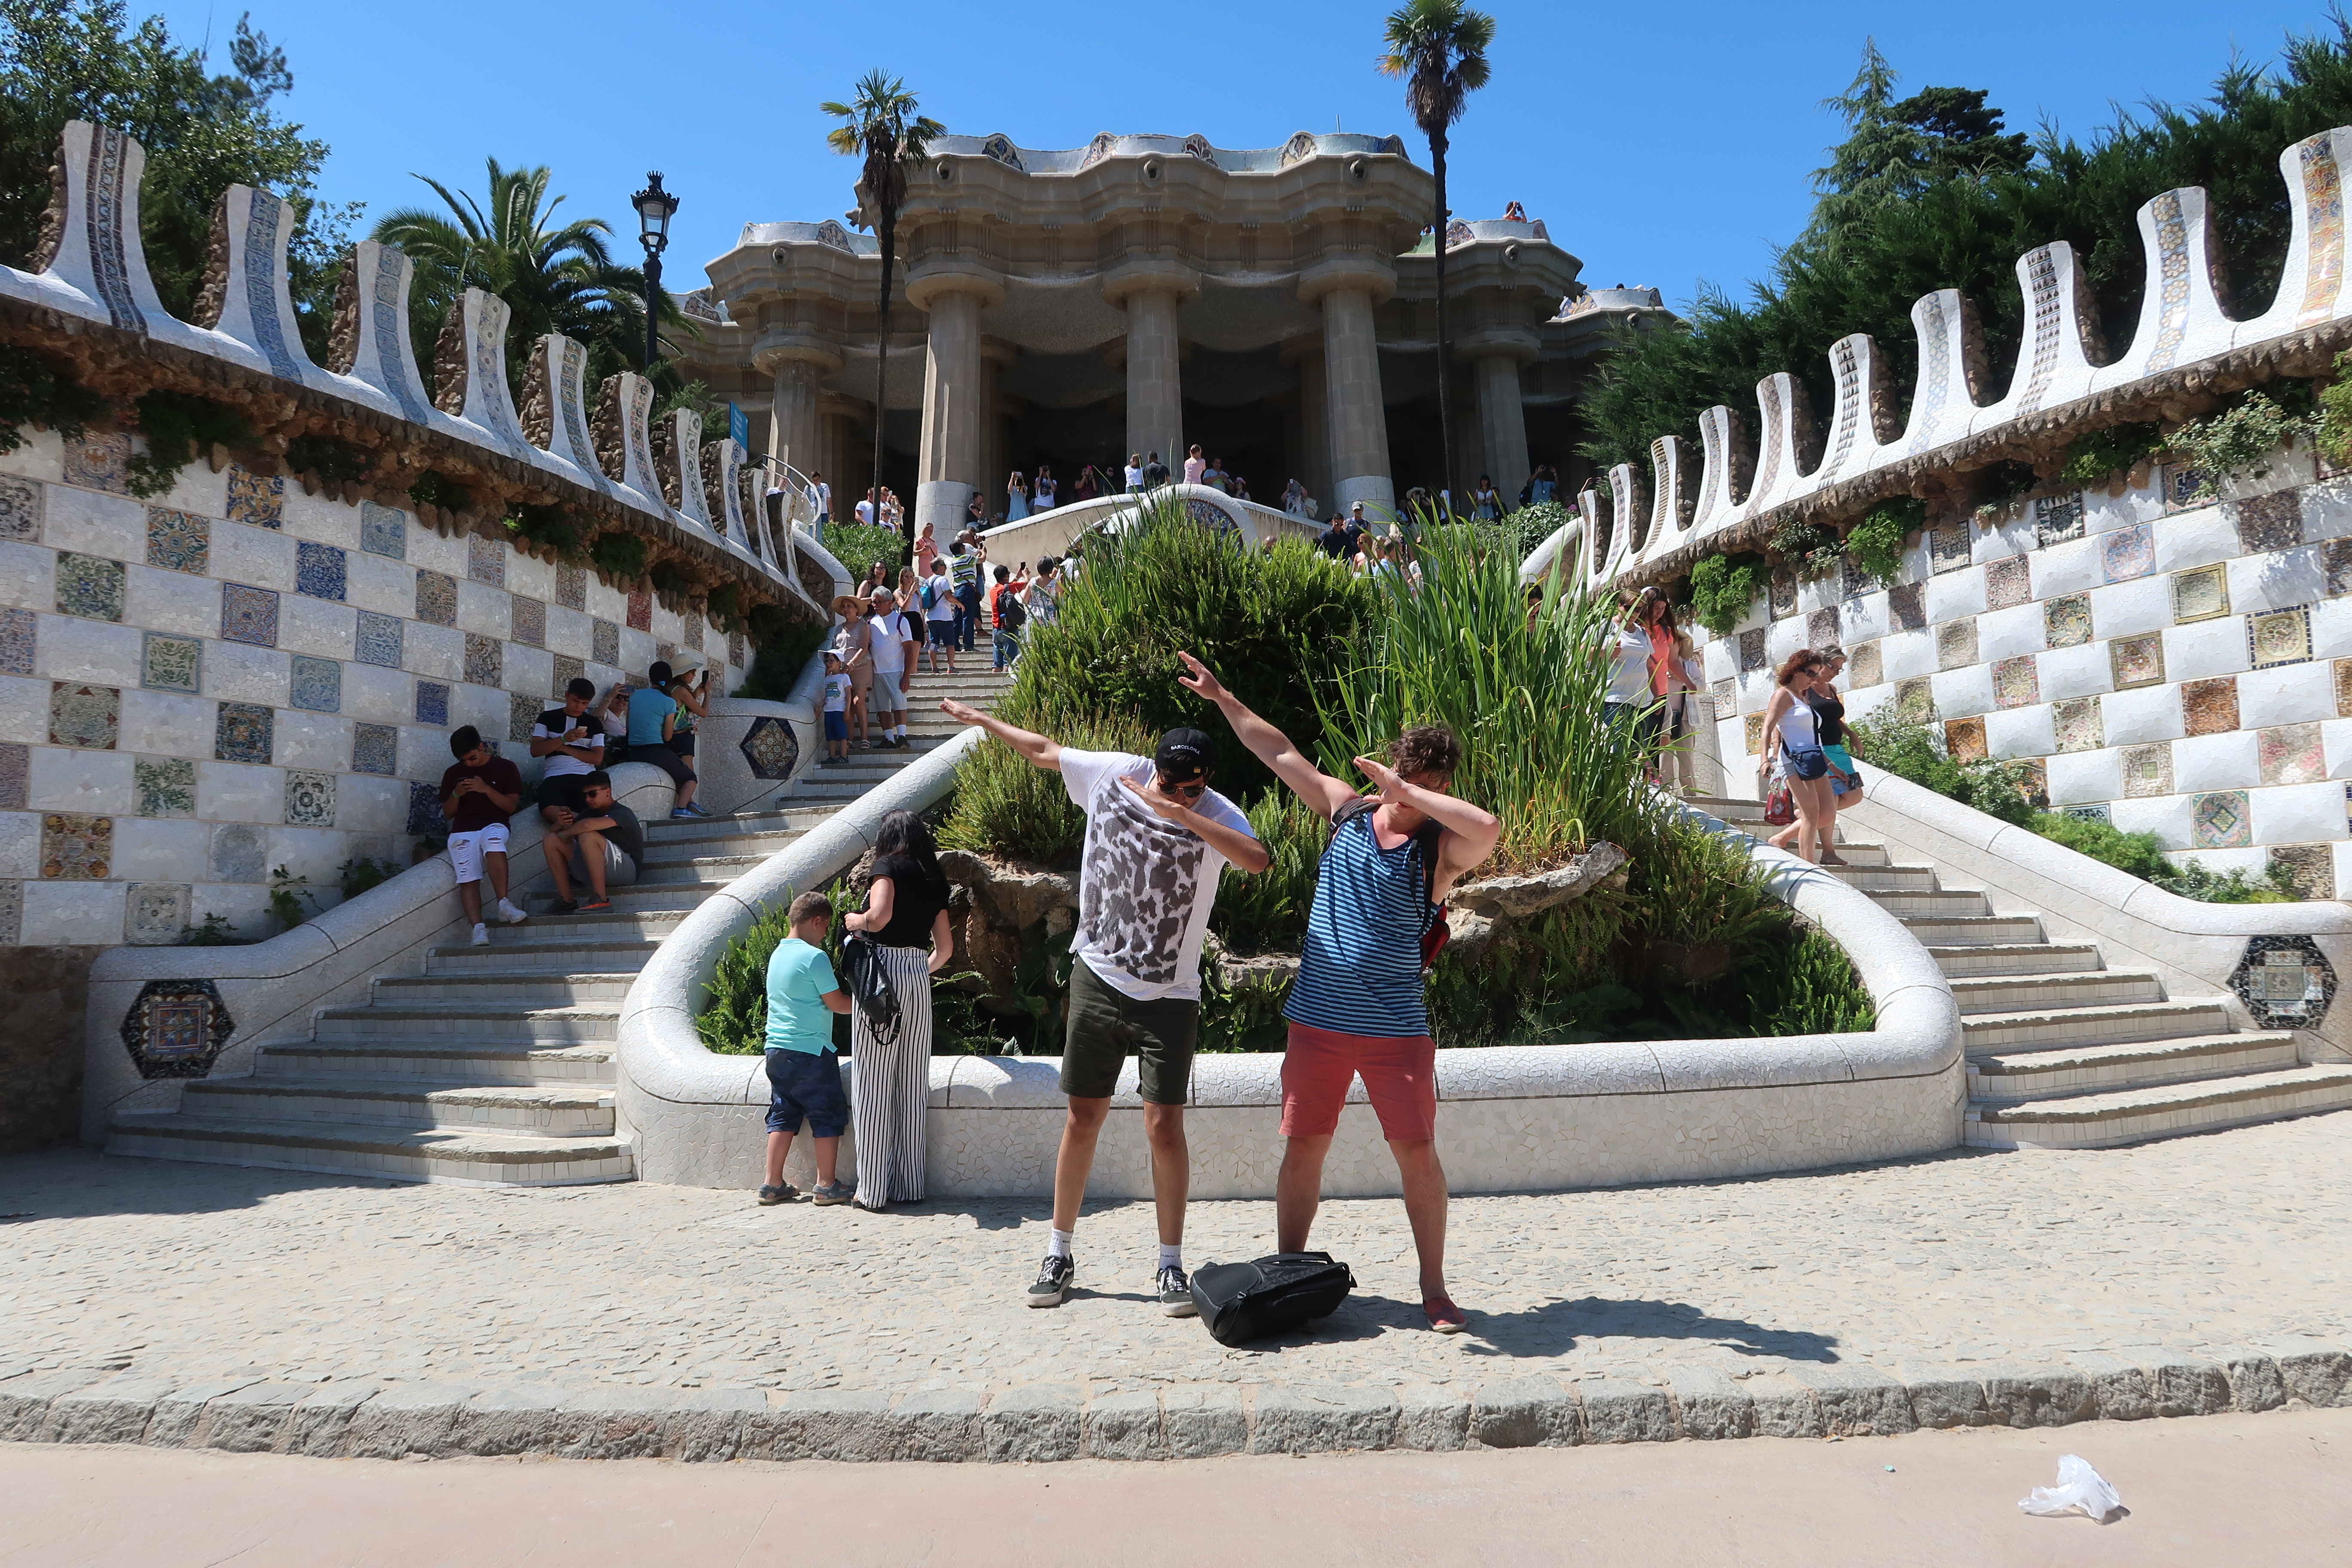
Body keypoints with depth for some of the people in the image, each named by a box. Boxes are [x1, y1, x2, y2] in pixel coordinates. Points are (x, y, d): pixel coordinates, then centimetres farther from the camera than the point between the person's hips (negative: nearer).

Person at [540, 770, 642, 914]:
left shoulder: (622, 813, -12)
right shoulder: (590, 812, 15)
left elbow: (588, 825, -32)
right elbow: (551, 831, 12)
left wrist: (565, 833, -14)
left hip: (626, 869, -8)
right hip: (593, 873, 9)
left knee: (588, 836, -32)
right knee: (551, 840, 3)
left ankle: (600, 899, -30)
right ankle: (566, 901, -6)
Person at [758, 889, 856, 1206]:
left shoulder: (778, 954, 12)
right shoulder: (815, 957, -14)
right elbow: (837, 1003, -12)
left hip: (776, 1049, 8)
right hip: (810, 1051, -8)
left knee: (783, 1115, 14)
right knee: (827, 1116, 3)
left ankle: (773, 1184, 15)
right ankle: (826, 1186, 7)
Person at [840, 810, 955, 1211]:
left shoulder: (889, 866, -2)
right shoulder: (934, 878, 16)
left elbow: (880, 915, -20)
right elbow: (946, 947, 17)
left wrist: (854, 920, 0)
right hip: (920, 975, 6)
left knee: (874, 1082, 0)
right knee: (911, 1083, 10)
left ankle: (873, 1190, 3)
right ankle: (909, 1186, 14)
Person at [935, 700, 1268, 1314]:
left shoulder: (1217, 815, -15)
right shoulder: (1113, 774, -5)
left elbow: (1258, 860, -37)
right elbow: (1045, 751, 13)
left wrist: (1182, 815, -42)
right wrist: (980, 718, 24)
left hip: (1170, 995, -2)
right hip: (1098, 980, 3)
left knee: (1164, 1125, -4)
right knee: (1083, 1118, 8)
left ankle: (1171, 1266, 11)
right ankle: (1059, 1253, 22)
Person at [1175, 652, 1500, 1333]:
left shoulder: (1441, 849, -8)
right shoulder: (1347, 810, 4)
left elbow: (1489, 829, -31)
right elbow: (1280, 752, 12)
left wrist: (1404, 791, -26)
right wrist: (1221, 696, 15)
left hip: (1396, 1027, -3)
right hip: (1317, 1019, 3)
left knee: (1417, 1154, 0)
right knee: (1304, 1148, 8)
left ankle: (1434, 1288, 15)